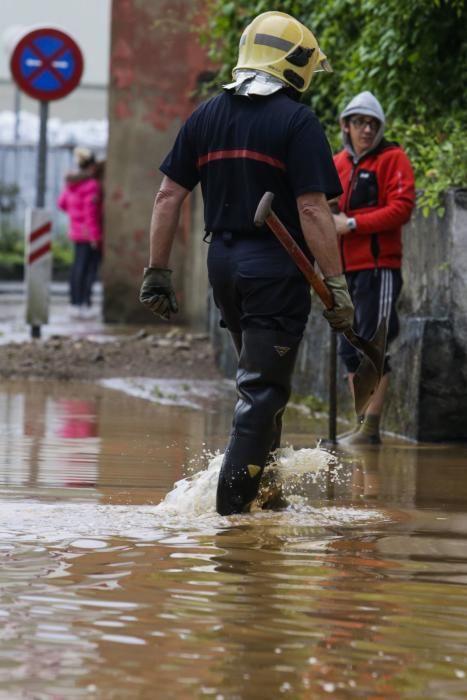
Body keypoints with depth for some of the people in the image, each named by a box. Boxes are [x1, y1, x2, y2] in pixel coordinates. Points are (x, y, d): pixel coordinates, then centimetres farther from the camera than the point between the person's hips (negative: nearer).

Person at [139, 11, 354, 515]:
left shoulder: (206, 116, 9)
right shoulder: (297, 122, -10)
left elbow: (168, 197, 7)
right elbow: (312, 210, -16)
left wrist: (156, 273, 12)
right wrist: (336, 285, -14)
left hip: (223, 263, 6)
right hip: (276, 266, -6)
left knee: (259, 376, 22)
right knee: (263, 388, -1)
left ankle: (264, 485, 25)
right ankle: (233, 499, -5)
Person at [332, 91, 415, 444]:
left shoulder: (392, 159, -4)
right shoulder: (337, 163, 14)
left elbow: (401, 208, -14)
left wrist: (352, 224, -17)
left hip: (378, 266, -7)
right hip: (345, 268, 7)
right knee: (350, 348, 11)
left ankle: (372, 427, -5)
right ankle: (361, 425, 18)